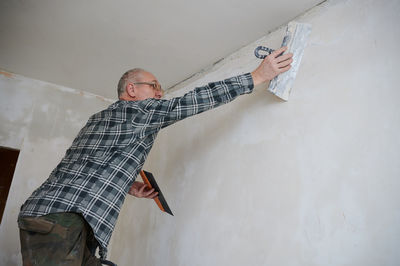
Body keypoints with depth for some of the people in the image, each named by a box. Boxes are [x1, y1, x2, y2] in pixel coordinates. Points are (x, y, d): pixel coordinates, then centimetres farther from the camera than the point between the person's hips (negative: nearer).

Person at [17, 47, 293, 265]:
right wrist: (258, 75, -3)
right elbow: (194, 100, -8)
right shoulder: (139, 108, -4)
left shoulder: (100, 118, 23)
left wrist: (127, 186, 16)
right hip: (64, 216, -9)